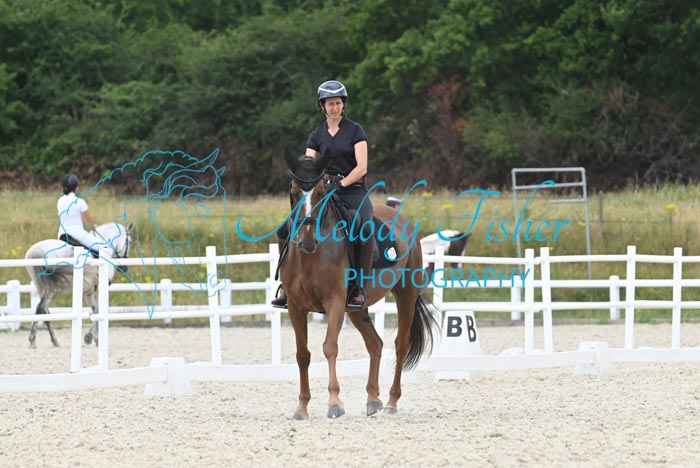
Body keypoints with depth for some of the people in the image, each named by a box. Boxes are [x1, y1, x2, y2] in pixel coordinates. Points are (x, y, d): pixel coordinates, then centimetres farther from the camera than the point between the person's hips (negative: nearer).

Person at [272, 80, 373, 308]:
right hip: (324, 191, 4)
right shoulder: (317, 136, 11)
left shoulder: (355, 130, 0)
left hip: (353, 190, -4)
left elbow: (362, 167, -8)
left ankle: (360, 287, -33)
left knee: (365, 228, -36)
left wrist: (341, 183, -20)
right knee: (286, 228, -11)